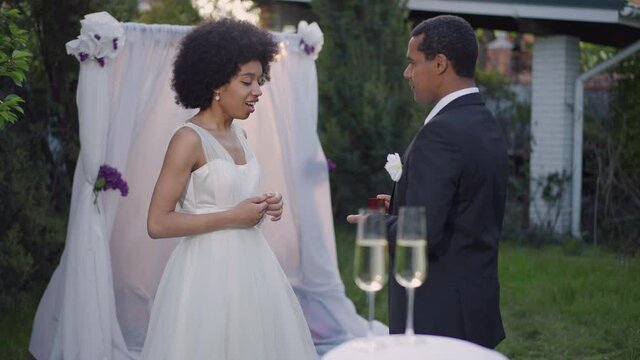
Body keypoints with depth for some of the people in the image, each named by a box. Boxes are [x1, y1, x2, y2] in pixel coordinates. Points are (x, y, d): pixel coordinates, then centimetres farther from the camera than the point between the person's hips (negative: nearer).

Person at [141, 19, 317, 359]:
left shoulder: (238, 134, 10)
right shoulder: (189, 139, -13)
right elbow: (158, 223, -17)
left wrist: (262, 207, 2)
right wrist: (232, 217, -16)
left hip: (250, 267, 8)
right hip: (209, 273, -7)